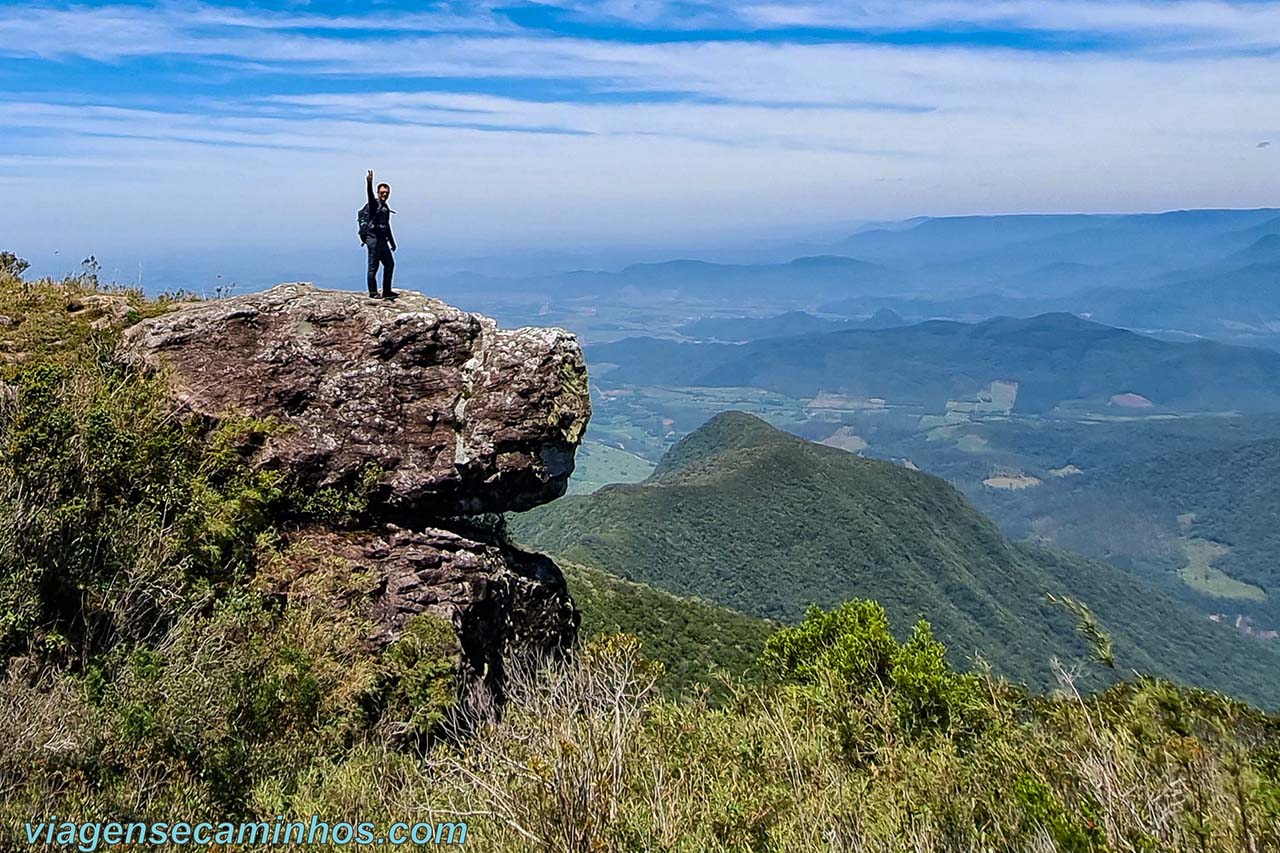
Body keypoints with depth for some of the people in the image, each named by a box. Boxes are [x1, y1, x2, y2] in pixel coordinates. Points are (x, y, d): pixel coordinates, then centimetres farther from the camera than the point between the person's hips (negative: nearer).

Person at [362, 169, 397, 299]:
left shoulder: (386, 208, 20)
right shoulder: (374, 204, -4)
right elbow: (370, 195, -27)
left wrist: (392, 243, 31)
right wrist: (369, 183, -46)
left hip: (382, 240, 9)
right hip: (373, 238, -9)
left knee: (390, 264, 13)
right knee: (373, 266, -6)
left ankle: (387, 291, 19)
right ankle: (373, 292, -1)